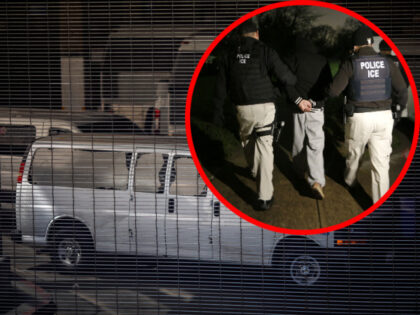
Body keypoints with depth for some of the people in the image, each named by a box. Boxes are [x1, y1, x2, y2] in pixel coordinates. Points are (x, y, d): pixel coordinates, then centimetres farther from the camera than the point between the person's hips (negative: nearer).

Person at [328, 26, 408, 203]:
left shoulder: (350, 64, -8)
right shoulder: (386, 63, 1)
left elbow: (333, 91, -12)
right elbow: (401, 90, 0)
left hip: (359, 117, -2)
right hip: (383, 116, 2)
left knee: (354, 153, 24)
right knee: (381, 162, 4)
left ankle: (350, 180, 49)